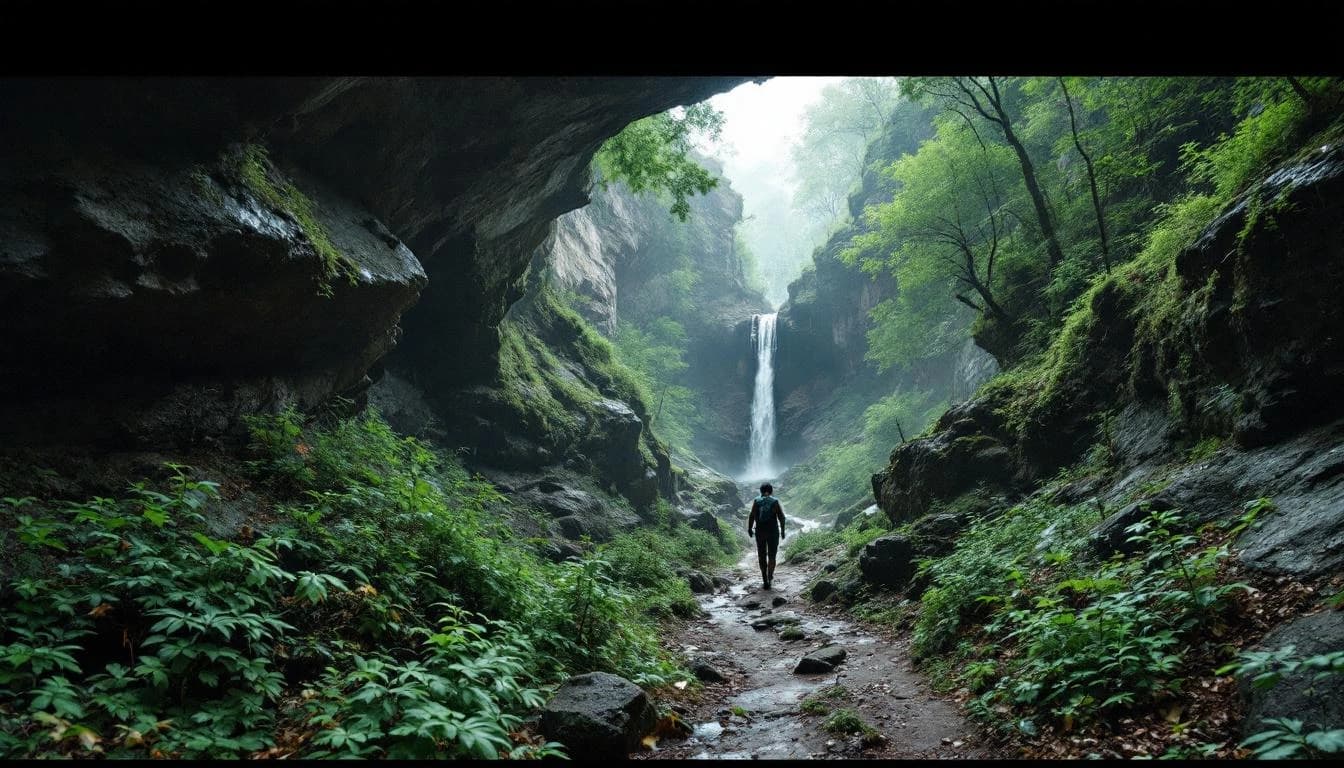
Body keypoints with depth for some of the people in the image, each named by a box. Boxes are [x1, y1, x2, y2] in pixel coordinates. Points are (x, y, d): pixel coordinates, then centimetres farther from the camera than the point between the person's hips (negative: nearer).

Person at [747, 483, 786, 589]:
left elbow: (751, 516, -8)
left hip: (760, 531, 1)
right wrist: (782, 530, 3)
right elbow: (781, 517, -6)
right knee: (771, 556, 12)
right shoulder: (775, 501, -1)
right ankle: (770, 577, 0)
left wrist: (749, 529, 0)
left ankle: (765, 579, 13)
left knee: (762, 556, 12)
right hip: (773, 531, -1)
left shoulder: (756, 501, 0)